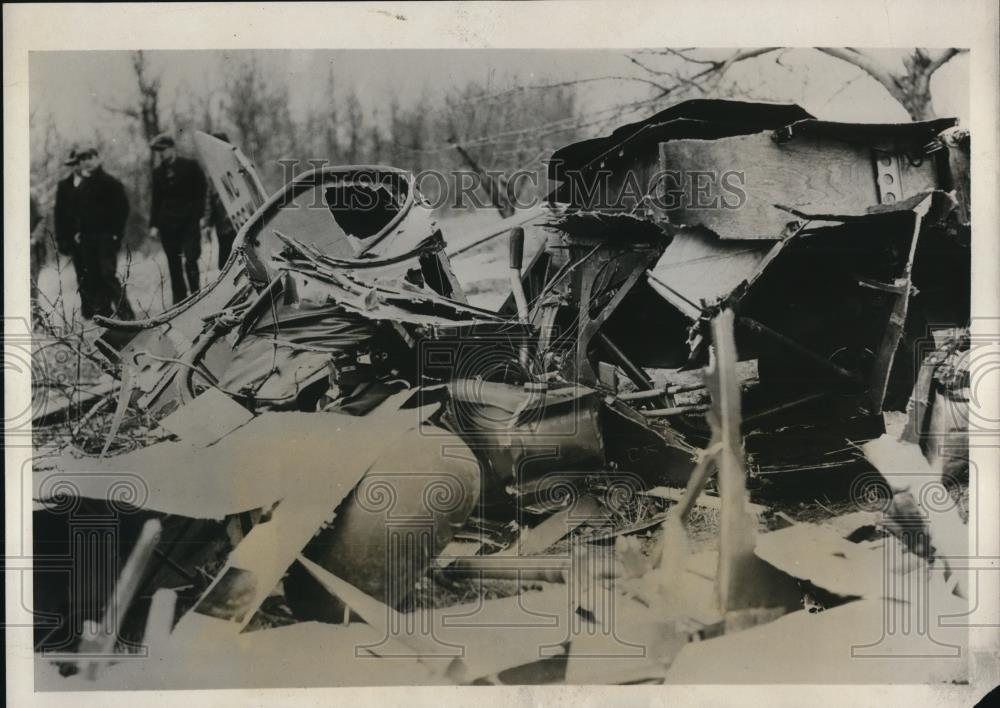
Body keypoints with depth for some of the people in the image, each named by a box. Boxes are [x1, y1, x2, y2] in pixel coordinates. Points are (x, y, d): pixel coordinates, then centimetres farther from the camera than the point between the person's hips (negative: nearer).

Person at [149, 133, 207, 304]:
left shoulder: (190, 166, 0)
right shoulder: (158, 172, 11)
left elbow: (200, 194, -2)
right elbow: (156, 200, 14)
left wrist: (199, 218, -9)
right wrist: (153, 224, 7)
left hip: (188, 222, -4)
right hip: (167, 224, 4)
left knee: (190, 261, -11)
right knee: (174, 265, 5)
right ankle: (179, 302, 10)